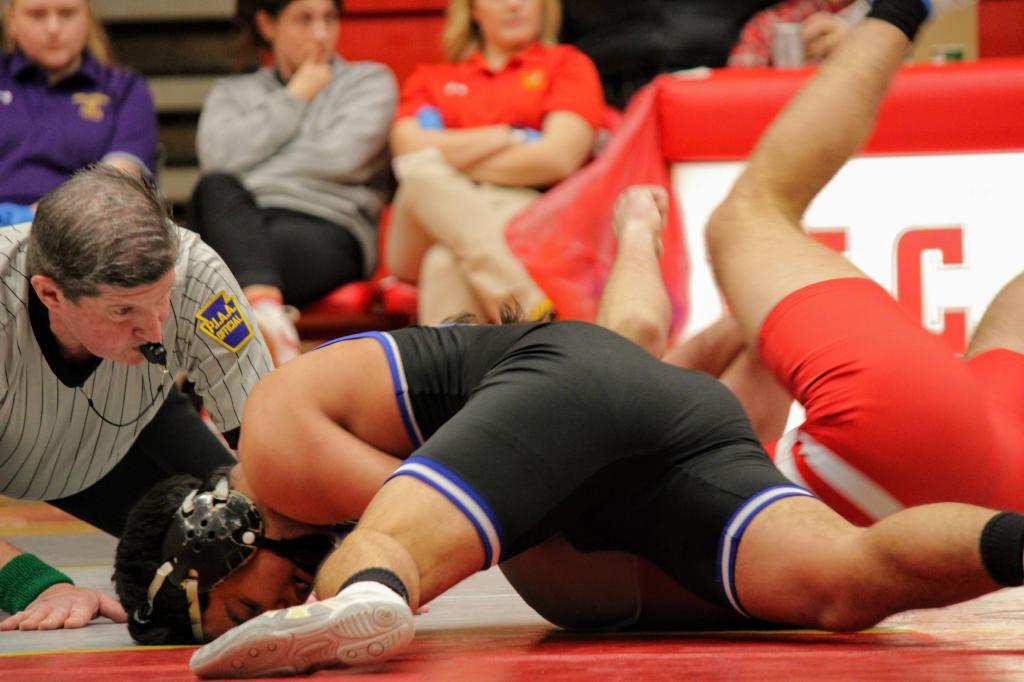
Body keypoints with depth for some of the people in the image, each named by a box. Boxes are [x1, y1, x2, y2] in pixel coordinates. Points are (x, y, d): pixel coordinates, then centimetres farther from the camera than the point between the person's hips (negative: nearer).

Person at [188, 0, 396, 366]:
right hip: (239, 219, 2)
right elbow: (219, 157, 2)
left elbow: (342, 157, -2)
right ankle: (268, 312, -50)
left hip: (328, 229, -2)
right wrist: (295, 99, 10)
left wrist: (256, 167, 5)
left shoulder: (369, 81, 18)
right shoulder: (231, 92, 26)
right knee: (215, 188, -33)